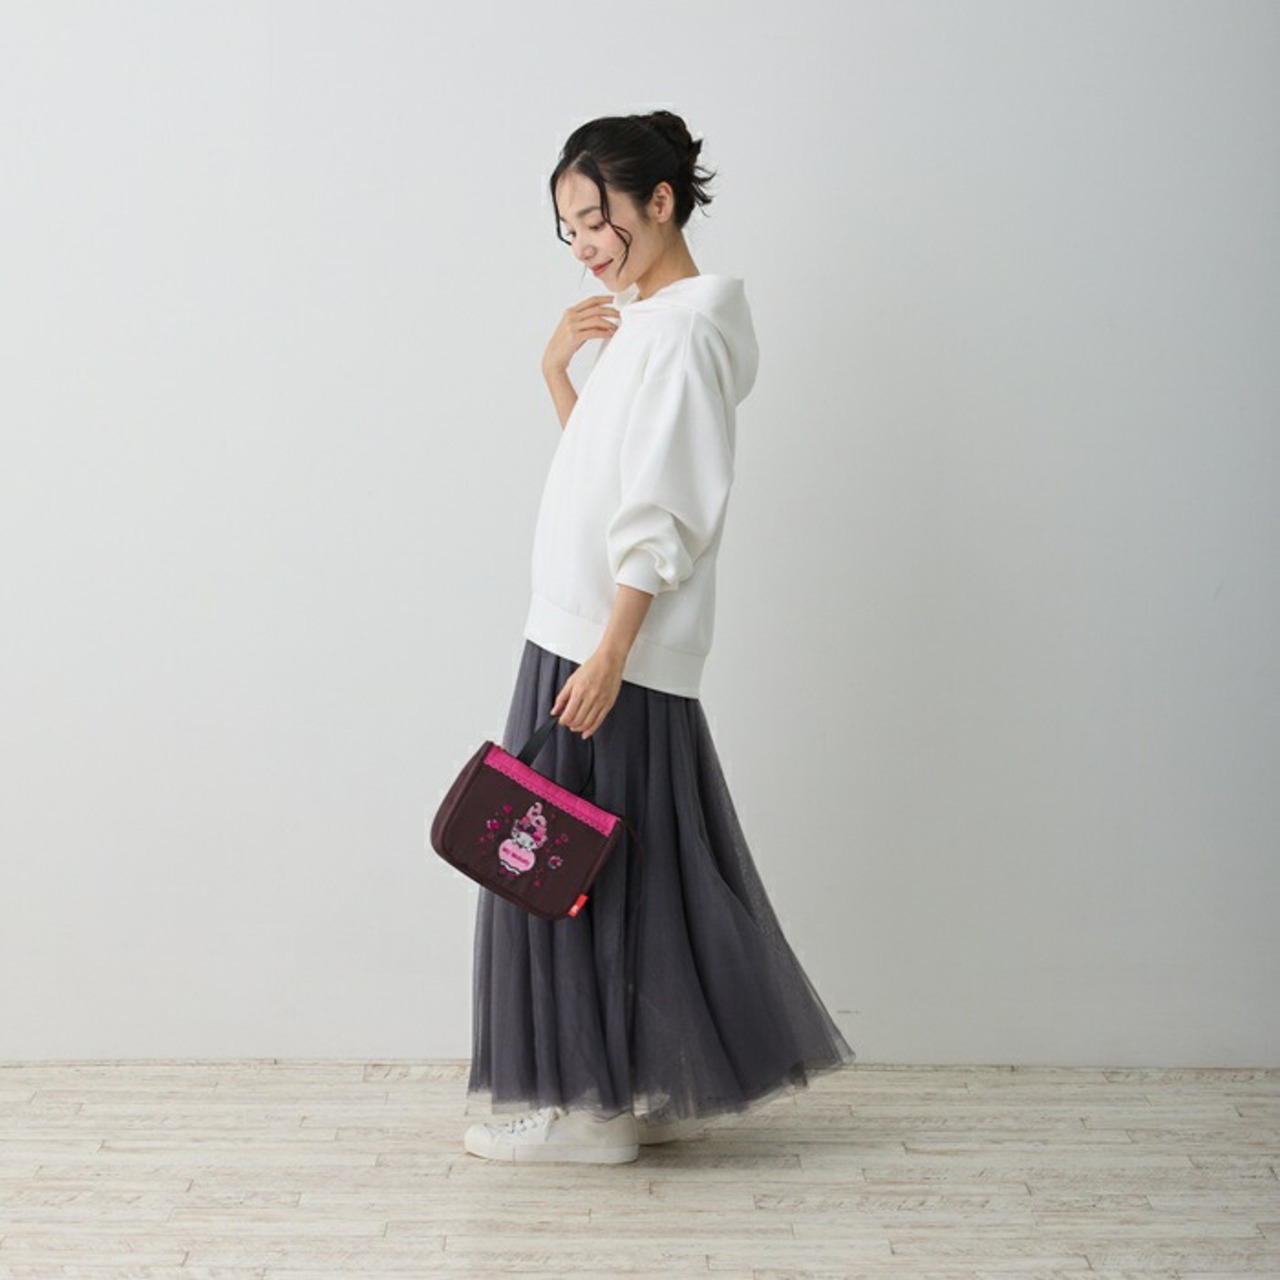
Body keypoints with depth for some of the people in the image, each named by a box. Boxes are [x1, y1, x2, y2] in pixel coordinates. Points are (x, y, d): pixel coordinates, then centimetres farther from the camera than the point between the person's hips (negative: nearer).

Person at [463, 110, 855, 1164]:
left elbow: (662, 515, -19)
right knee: (631, 866, 14)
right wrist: (556, 369, 8)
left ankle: (586, 1107, 10)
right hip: (589, 633, 10)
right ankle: (664, 1087, 25)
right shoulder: (643, 318, 16)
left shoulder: (682, 327, -14)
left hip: (610, 647, -10)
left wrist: (609, 650, -22)